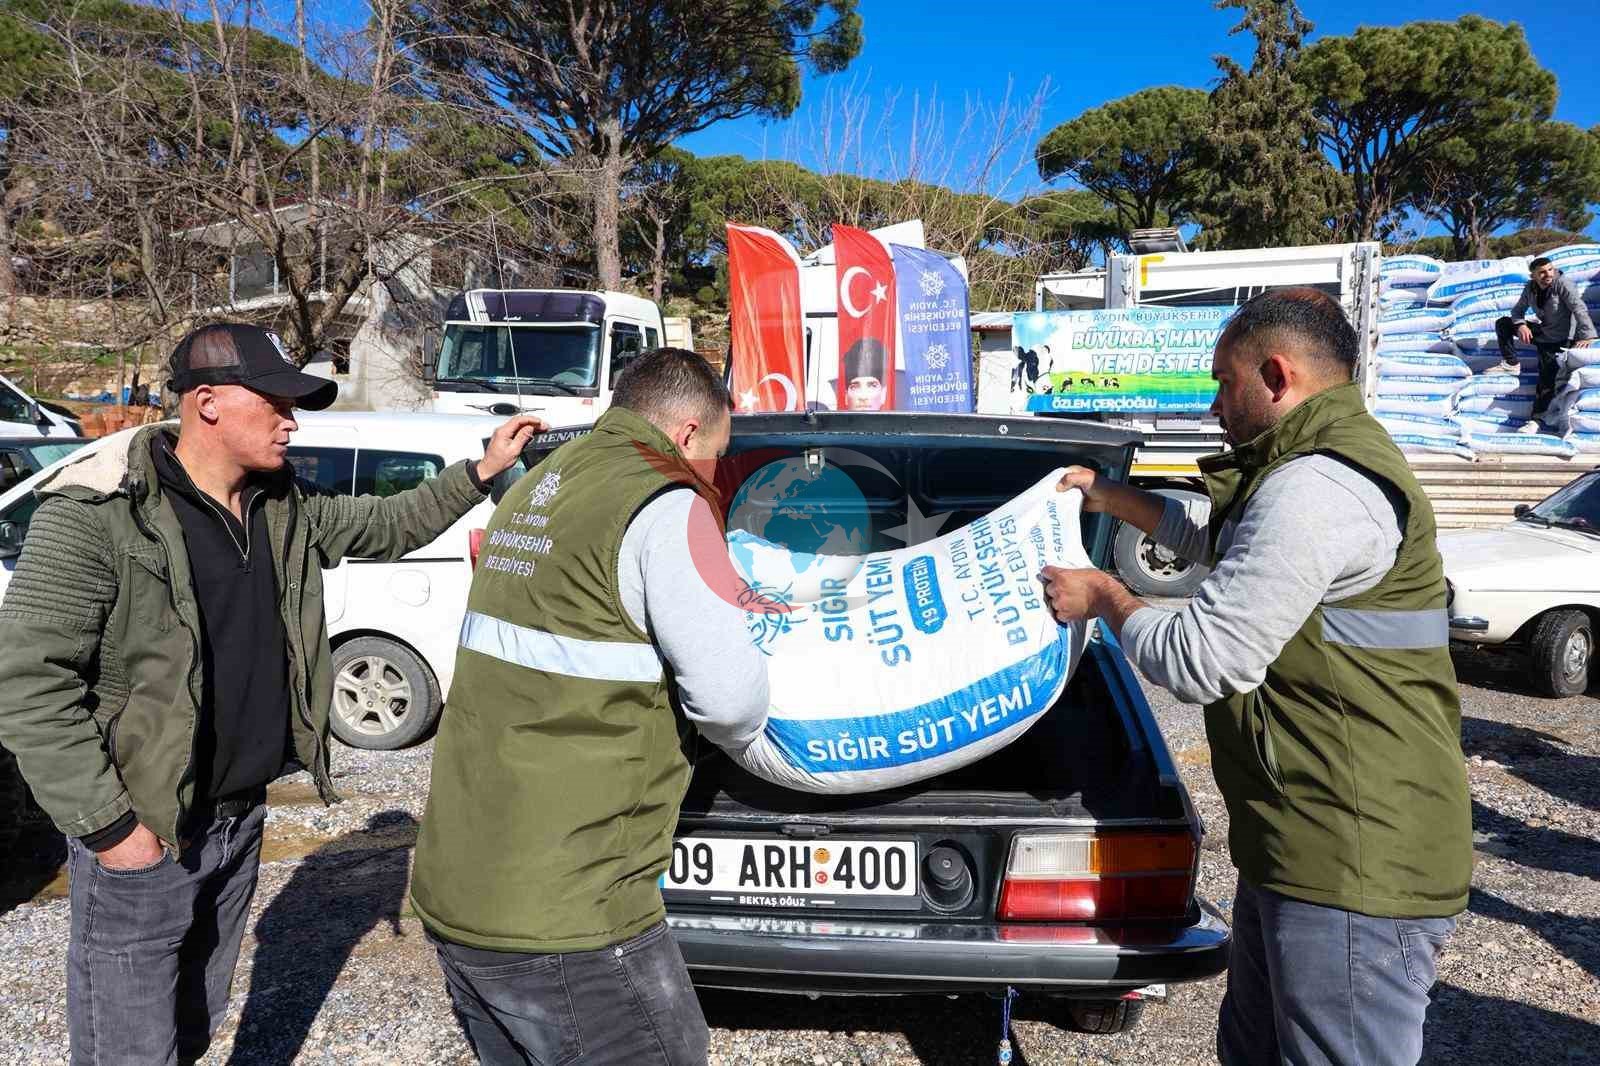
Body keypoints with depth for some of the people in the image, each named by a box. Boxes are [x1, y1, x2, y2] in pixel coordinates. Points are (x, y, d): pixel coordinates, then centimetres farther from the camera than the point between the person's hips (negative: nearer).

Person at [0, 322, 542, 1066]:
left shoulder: (284, 507, 3)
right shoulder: (98, 512, -19)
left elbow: (386, 525, 19)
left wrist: (480, 473, 10)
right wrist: (109, 826, -20)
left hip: (241, 821, 7)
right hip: (143, 836, -6)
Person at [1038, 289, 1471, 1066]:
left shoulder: (1316, 489, -23)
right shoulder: (1323, 465, 14)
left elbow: (1200, 660, -23)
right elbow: (1213, 535, 33)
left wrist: (1106, 598, -6)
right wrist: (1107, 496, 33)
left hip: (1357, 867, -11)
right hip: (1304, 851, 11)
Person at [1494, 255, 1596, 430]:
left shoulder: (1562, 284, -21)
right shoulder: (1530, 288, -3)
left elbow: (1579, 309, -29)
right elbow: (1518, 310, 7)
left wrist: (1586, 335, -41)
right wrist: (1521, 325, -17)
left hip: (1559, 339, -6)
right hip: (1542, 332, 7)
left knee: (1548, 376, -23)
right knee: (1502, 323, 1)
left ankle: (1536, 418, -23)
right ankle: (1512, 364, 1)